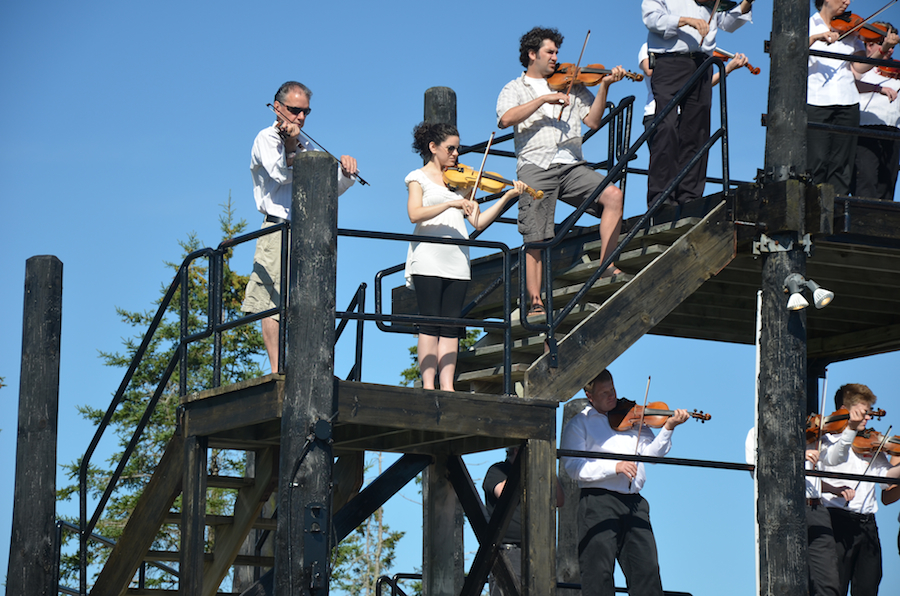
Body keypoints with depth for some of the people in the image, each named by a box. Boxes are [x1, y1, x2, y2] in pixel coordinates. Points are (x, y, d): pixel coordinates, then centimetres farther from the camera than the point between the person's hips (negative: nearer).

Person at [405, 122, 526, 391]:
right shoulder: (419, 177, 5)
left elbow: (478, 222, 12)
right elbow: (415, 214, -13)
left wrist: (507, 197, 3)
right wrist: (451, 203, -23)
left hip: (457, 264, 5)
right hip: (428, 261, -5)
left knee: (451, 328, -1)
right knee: (430, 326, -8)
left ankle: (447, 386, -5)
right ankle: (428, 385, -9)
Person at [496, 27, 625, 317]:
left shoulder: (571, 86, 21)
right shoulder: (515, 89, 13)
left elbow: (593, 120, 11)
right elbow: (506, 119, -9)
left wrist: (604, 86, 0)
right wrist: (544, 99, -13)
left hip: (571, 165, 3)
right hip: (535, 168, -3)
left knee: (613, 194, -20)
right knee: (535, 239, -8)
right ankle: (534, 301, -3)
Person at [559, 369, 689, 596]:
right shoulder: (579, 424, 4)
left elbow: (650, 452, 9)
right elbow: (574, 467, -9)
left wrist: (668, 428, -7)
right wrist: (615, 467, -18)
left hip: (634, 501, 4)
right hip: (599, 502, -4)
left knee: (647, 568, 0)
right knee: (598, 572, -7)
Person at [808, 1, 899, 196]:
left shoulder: (851, 31, 15)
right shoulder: (807, 25, 6)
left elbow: (859, 67, 5)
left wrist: (884, 50, -8)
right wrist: (815, 37, -23)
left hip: (847, 103, 4)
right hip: (815, 103, -4)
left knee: (842, 165, 0)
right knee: (815, 166, -8)